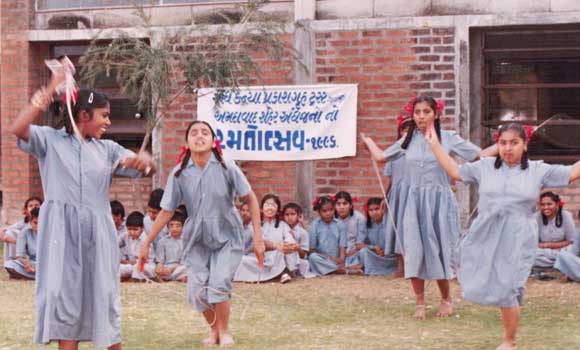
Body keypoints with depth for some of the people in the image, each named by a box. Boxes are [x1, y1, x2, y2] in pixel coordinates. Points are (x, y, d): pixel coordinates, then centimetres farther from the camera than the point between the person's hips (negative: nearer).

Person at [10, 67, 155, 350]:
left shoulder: (107, 149, 13)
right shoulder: (50, 139, 2)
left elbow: (149, 168, 9)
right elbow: (18, 128, -15)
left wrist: (144, 161, -17)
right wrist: (49, 92, -16)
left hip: (96, 231, 3)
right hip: (62, 230, -3)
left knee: (102, 294, 8)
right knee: (65, 294, -1)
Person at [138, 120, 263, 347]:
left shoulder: (227, 168, -13)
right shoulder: (179, 173, -9)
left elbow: (250, 199, -7)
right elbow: (166, 211, -4)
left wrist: (258, 237, -11)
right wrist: (147, 244, -4)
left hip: (227, 237, -2)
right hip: (197, 240, 2)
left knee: (219, 284, -17)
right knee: (197, 291, -5)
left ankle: (224, 331, 10)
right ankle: (214, 329, 25)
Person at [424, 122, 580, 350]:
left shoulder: (538, 170, 3)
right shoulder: (485, 167, 8)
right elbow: (455, 172, 14)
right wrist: (435, 146, 12)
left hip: (516, 239, -3)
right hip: (485, 236, 3)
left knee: (507, 291, -2)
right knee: (480, 283, 2)